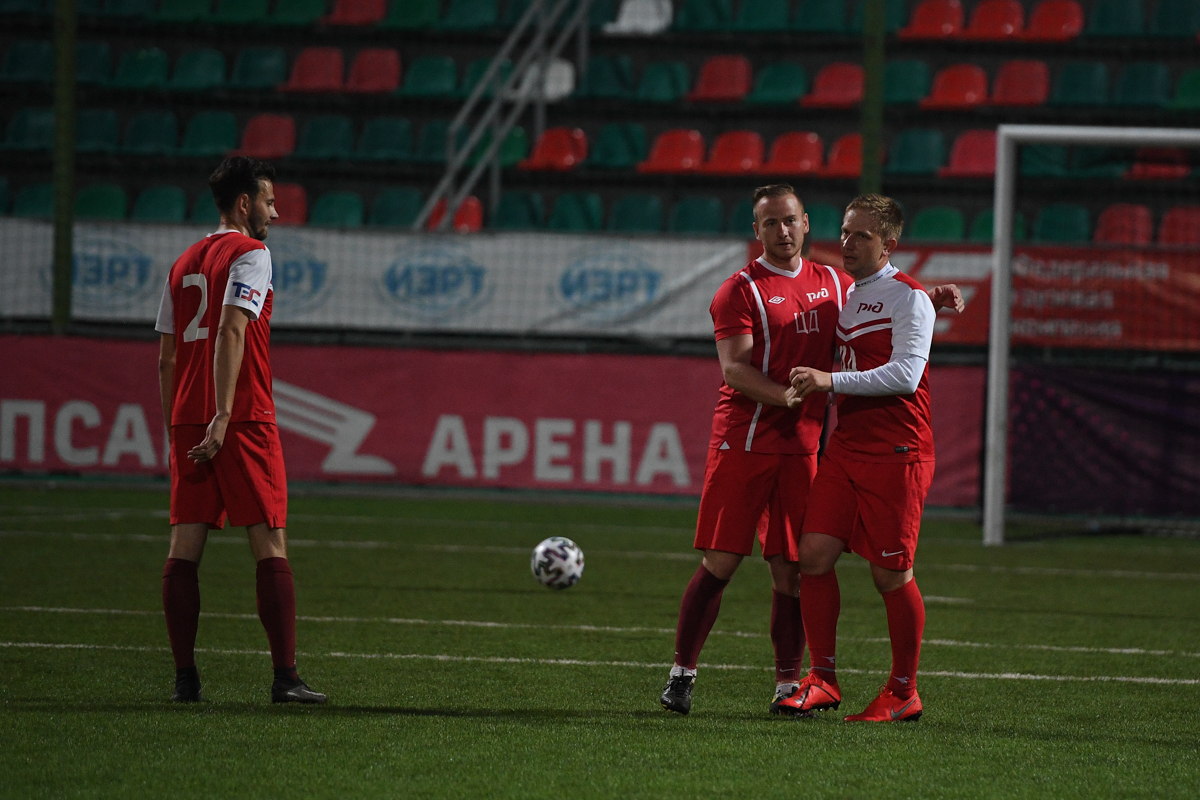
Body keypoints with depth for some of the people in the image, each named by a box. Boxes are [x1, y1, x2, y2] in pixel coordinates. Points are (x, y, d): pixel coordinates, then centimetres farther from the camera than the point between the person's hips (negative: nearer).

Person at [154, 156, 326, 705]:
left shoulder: (183, 263, 18)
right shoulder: (250, 253, -4)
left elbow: (167, 358, 18)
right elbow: (230, 332, -17)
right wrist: (222, 417, -21)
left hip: (188, 420, 7)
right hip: (243, 416, -7)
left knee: (184, 547, 3)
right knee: (270, 546, -4)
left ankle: (184, 678, 1)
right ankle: (285, 677, -8)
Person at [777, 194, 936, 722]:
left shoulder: (909, 298, -8)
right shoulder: (845, 295, 17)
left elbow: (904, 375, -19)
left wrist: (831, 380, -21)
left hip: (896, 454, -7)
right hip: (845, 448, 7)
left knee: (891, 574, -3)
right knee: (814, 552, -4)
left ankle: (903, 693, 10)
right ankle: (822, 679, 3)